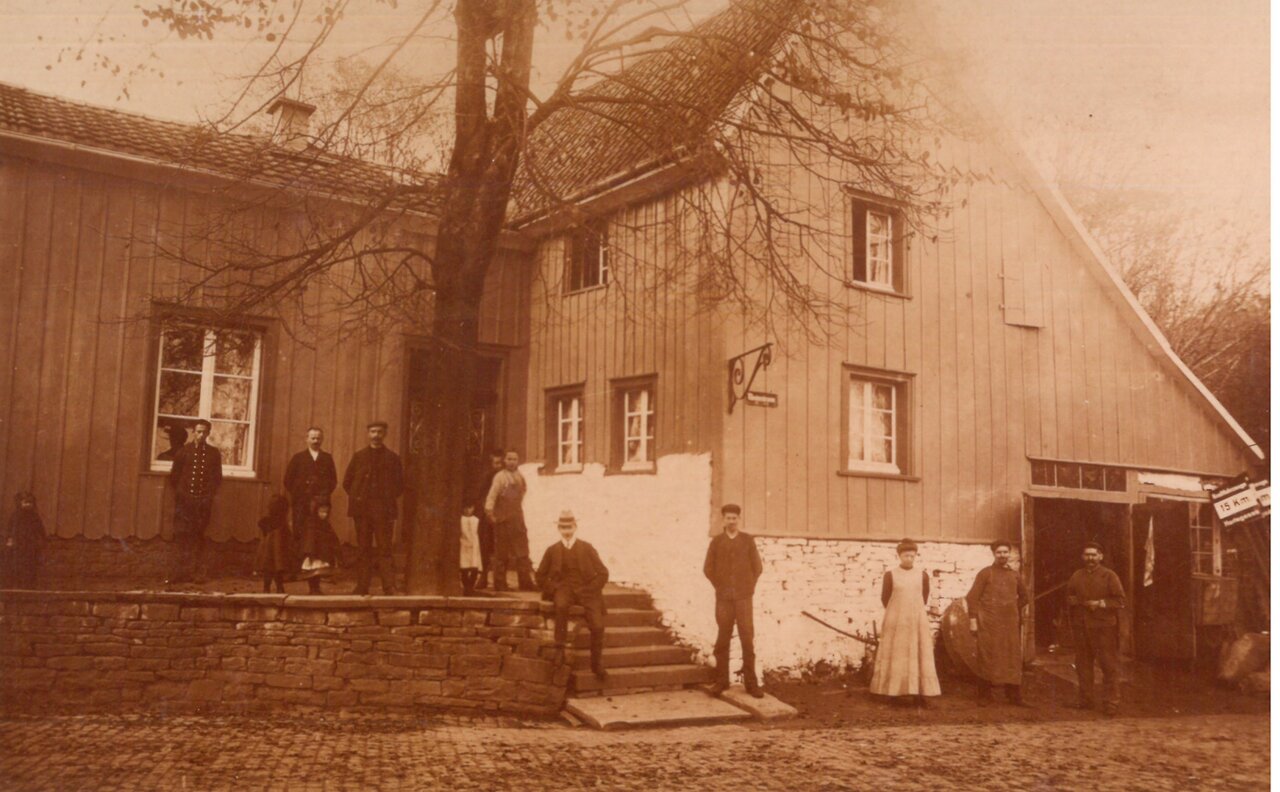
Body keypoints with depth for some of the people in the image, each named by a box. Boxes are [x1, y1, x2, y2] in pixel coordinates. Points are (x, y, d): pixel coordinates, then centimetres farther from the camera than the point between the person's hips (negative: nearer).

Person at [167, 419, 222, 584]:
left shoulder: (214, 453, 7)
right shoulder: (183, 451, 5)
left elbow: (217, 478, 12)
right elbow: (174, 476, 10)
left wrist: (210, 494, 5)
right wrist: (179, 492, 4)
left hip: (204, 501, 1)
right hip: (185, 500, -1)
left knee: (198, 536, 4)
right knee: (182, 534, -7)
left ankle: (193, 570, 10)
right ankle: (186, 570, -7)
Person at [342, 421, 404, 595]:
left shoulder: (392, 458, 7)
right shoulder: (358, 456, 12)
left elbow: (400, 484, 10)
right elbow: (347, 481, 14)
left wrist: (388, 499, 1)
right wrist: (356, 498, 5)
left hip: (384, 510, -2)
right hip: (362, 509, 2)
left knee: (384, 549, -5)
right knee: (364, 549, 4)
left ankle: (389, 588, -7)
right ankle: (362, 586, 6)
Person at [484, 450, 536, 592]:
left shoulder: (520, 477, 13)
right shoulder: (500, 477, -9)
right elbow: (492, 494, -20)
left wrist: (520, 515, 14)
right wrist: (489, 508, -33)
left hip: (517, 520, 7)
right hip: (503, 521, -7)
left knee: (522, 553, 7)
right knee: (501, 554, 1)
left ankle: (526, 583, 12)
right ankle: (500, 585, 8)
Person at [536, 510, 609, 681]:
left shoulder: (587, 548, 8)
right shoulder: (552, 550, 10)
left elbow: (603, 573, 7)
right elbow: (541, 576, 16)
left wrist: (590, 590, -4)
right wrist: (553, 589, 0)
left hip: (586, 590, 0)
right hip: (563, 588, 0)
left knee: (597, 626, -20)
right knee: (561, 605, -39)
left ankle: (597, 664, 0)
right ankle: (560, 644, -27)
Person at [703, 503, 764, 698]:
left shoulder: (748, 540, 3)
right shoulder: (716, 541, 5)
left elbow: (757, 567, 5)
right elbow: (708, 568, 6)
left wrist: (748, 588, 1)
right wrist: (720, 587, 2)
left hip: (743, 597, -1)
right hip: (723, 598, 1)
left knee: (747, 639, -4)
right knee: (722, 640, 2)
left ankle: (751, 682, 1)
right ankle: (721, 681, 9)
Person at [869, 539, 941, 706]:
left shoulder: (923, 576, 3)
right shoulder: (890, 575, -3)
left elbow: (924, 598, 13)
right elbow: (885, 598, 5)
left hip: (917, 621, 2)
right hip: (896, 621, -2)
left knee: (918, 656, 0)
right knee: (896, 656, 0)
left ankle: (918, 693, 3)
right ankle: (897, 692, 5)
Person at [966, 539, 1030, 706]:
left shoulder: (1015, 576, 12)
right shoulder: (985, 574, 0)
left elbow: (1023, 597, 28)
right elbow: (972, 597, -5)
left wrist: (1014, 609, 13)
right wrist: (973, 620, -12)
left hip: (1011, 624, 4)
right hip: (989, 624, -4)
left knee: (1013, 659, 5)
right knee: (988, 659, -1)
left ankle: (1014, 696, 13)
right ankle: (984, 697, 6)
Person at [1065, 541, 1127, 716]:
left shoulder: (1109, 576, -1)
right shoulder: (1076, 576, 11)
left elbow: (1120, 600, -4)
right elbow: (1069, 598, 15)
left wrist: (1100, 604, -16)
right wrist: (1081, 603, -4)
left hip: (1104, 627, -4)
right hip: (1081, 627, 4)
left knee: (1109, 665, -4)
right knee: (1083, 664, 10)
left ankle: (1111, 703, 1)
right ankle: (1085, 700, 20)